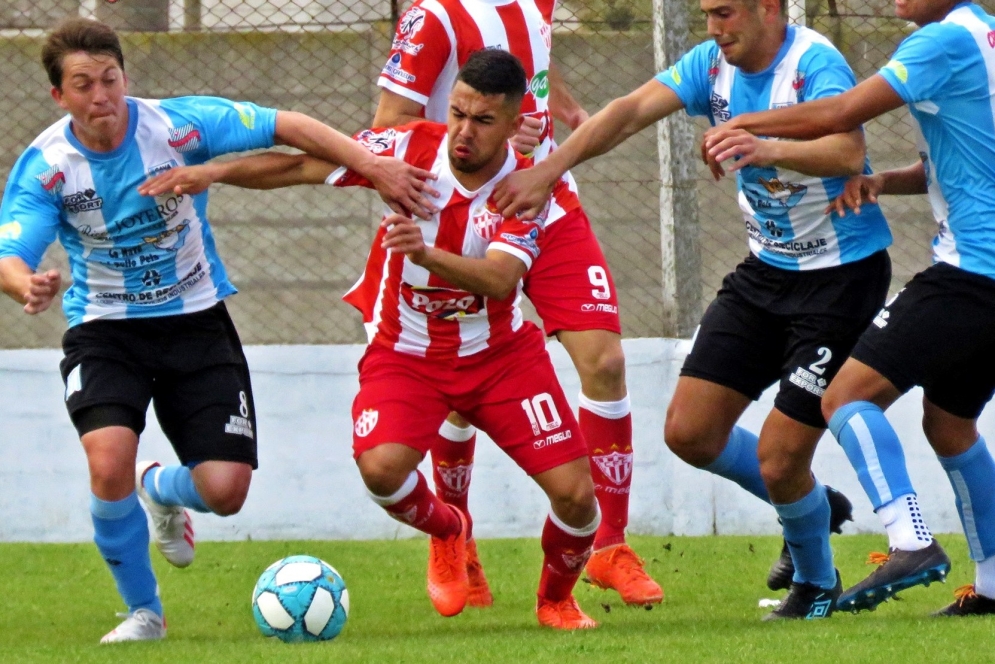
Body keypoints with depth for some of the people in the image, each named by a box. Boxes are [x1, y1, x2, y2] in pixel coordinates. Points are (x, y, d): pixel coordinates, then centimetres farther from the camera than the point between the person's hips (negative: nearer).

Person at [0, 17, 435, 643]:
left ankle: (162, 491, 31)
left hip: (196, 322, 1)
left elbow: (288, 126, -10)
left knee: (225, 490, -10)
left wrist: (373, 166, -18)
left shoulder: (178, 124, -15)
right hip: (104, 333, -1)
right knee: (110, 463, -27)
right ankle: (144, 612, -2)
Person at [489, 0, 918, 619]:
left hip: (841, 273, -8)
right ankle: (813, 506, 27)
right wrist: (549, 168, -23)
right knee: (689, 432, 2)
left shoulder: (816, 64, -22)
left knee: (778, 459, -8)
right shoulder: (714, 64, -1)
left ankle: (817, 584, 21)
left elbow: (847, 153, -39)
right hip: (766, 268, 8)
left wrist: (771, 151, -58)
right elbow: (632, 110, -10)